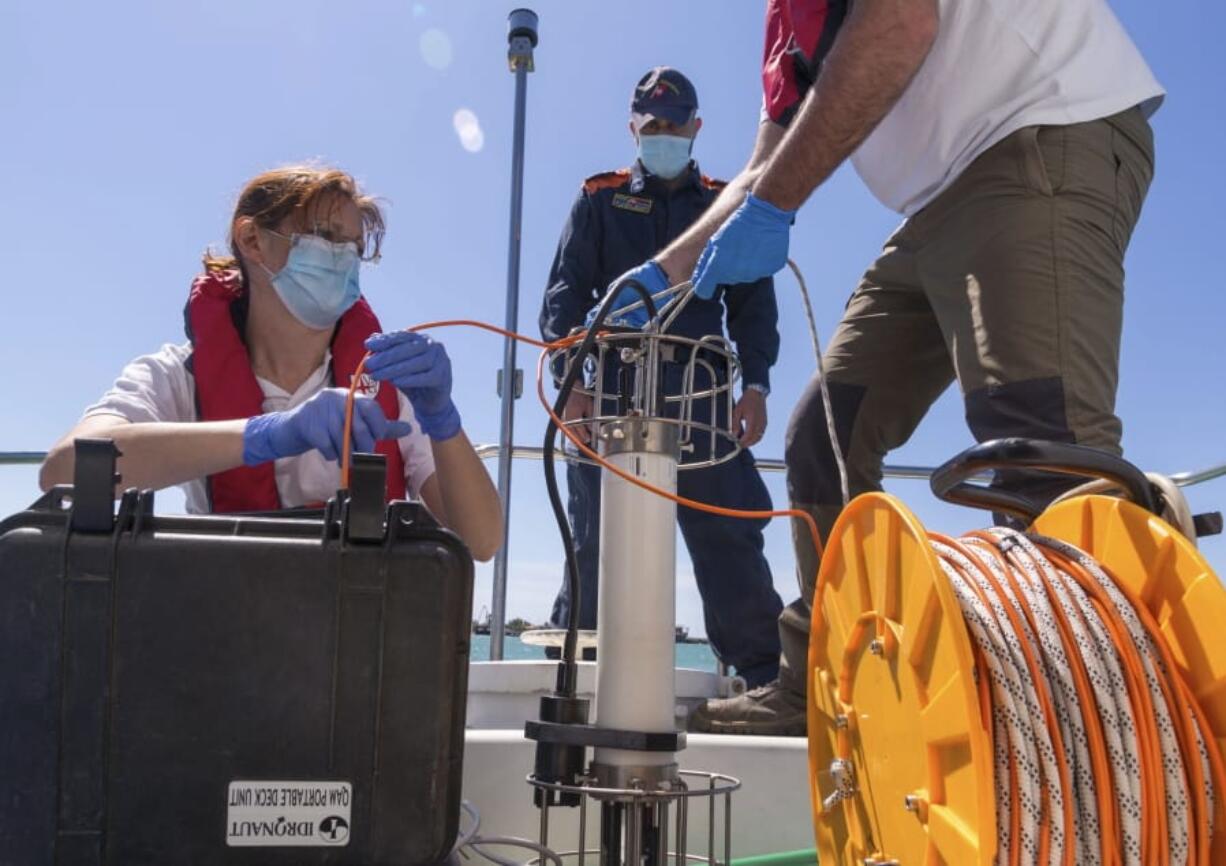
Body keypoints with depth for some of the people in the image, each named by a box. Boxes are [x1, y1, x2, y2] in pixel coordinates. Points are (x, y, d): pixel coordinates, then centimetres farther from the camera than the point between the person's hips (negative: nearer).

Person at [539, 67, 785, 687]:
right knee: (596, 542, 0)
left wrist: (755, 385, -2)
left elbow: (754, 303, 13)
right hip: (612, 397, 0)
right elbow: (564, 295, 7)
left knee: (730, 539, -3)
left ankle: (767, 676, 3)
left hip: (702, 397, 1)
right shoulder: (600, 201, 15)